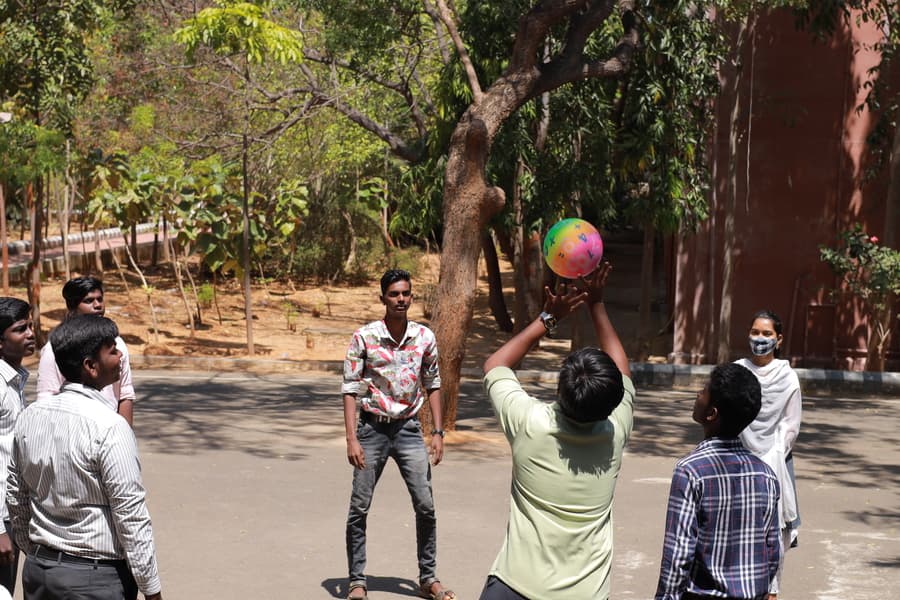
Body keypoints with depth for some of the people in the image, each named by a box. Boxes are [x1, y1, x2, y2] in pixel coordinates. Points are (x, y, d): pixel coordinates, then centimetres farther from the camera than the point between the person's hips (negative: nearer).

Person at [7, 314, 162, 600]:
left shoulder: (29, 417, 1)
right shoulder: (109, 427, -19)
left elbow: (16, 499, 10)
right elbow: (131, 514, -17)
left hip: (38, 570, 7)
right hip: (96, 577, -6)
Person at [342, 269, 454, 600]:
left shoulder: (425, 337, -1)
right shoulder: (364, 337, -9)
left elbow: (432, 385, 9)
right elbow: (351, 389, -7)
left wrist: (437, 432, 3)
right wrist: (352, 439, -13)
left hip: (409, 429, 2)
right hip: (372, 428, -2)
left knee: (425, 506, 1)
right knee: (359, 508, 2)